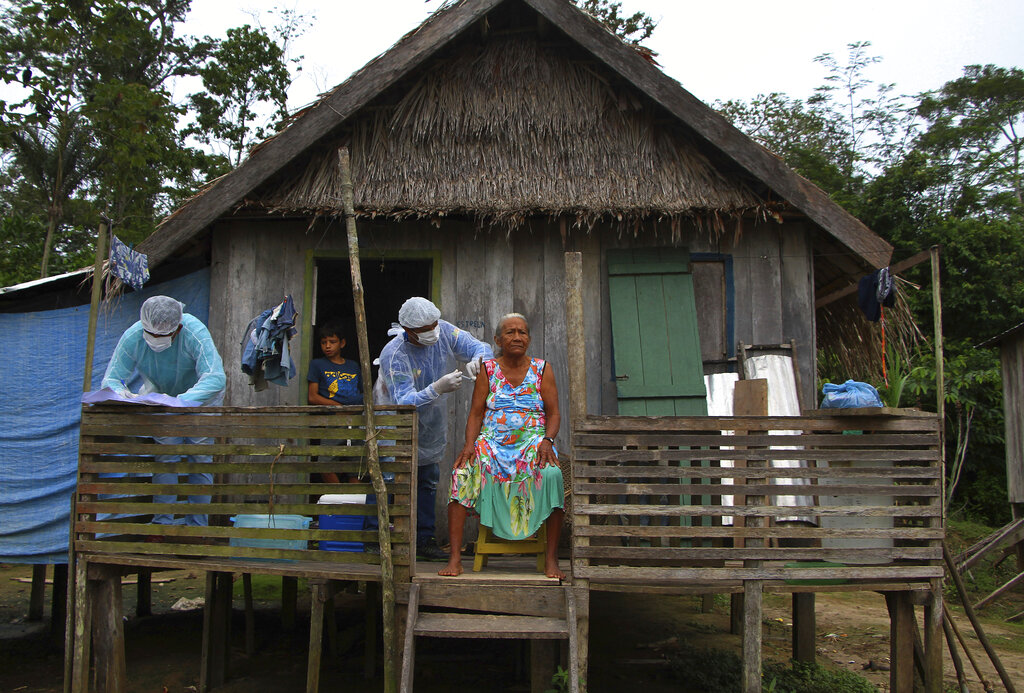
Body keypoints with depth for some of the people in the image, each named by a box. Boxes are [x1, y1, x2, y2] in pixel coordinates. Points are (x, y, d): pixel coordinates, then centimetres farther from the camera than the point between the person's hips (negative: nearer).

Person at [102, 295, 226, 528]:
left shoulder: (195, 332, -37)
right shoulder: (132, 337, -27)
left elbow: (215, 378, -45)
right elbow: (110, 379, -22)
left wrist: (181, 402, -58)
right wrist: (122, 393, -46)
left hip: (202, 396, -2)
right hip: (161, 395, 2)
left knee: (200, 455, -8)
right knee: (166, 452, -11)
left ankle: (197, 523, -2)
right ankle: (162, 521, -6)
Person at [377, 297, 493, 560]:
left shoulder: (444, 332, -13)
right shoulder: (393, 355, -29)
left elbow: (480, 347, -9)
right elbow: (404, 402, -37)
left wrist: (477, 360, -33)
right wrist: (438, 388, -51)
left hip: (433, 427, 6)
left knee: (428, 481, 14)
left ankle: (424, 540, 26)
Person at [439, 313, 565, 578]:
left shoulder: (542, 370, 9)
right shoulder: (488, 370, 9)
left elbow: (553, 413, 5)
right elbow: (476, 413, 6)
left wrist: (547, 441, -15)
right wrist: (470, 444, -12)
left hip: (532, 442, -1)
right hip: (493, 443, 1)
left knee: (552, 474, -33)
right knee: (461, 472, -29)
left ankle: (551, 559, -22)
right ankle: (455, 558, -25)